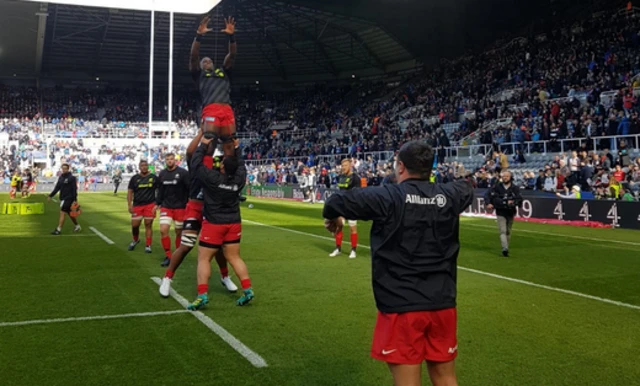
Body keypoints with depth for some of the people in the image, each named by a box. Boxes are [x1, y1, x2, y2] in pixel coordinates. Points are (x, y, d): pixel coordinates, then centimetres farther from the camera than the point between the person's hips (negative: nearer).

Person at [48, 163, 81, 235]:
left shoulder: (72, 178, -10)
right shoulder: (61, 177, 11)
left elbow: (74, 189, -13)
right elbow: (57, 188, 14)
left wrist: (75, 200, -17)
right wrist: (51, 196, 8)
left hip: (69, 198, -7)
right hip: (63, 198, 7)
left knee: (62, 213, -10)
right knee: (69, 213, 14)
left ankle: (59, 229, -7)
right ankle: (77, 226, 29)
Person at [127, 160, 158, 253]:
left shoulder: (154, 177, 5)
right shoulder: (134, 178, 6)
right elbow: (130, 192, 6)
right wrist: (130, 205, -4)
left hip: (150, 204, -1)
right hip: (137, 205, 1)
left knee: (148, 225, -1)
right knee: (134, 225, 2)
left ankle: (148, 245, 6)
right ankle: (135, 240, 30)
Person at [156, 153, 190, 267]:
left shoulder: (183, 172, -9)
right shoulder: (162, 174, 7)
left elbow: (190, 188, -10)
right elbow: (160, 190, 16)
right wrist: (157, 203, 14)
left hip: (180, 207, -4)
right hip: (166, 206, 4)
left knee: (179, 232, 6)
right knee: (163, 230, -9)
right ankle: (168, 256, 0)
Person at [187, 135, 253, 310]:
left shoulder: (212, 177, -18)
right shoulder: (240, 178, -6)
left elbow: (196, 162, -7)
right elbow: (240, 164, 15)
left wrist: (203, 145, 4)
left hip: (214, 224, -5)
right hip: (234, 223, 5)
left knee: (203, 259, 2)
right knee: (234, 257, 13)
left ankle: (202, 295, -9)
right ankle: (247, 290, 8)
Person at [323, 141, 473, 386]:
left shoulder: (389, 197, -13)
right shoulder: (449, 196, 2)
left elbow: (338, 202, -17)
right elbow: (467, 187, 26)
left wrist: (332, 218, 5)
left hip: (401, 306, -5)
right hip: (442, 304, 5)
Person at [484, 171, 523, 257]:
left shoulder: (515, 188, 0)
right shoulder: (497, 187, 0)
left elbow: (519, 199, -7)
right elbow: (487, 194, 2)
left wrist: (513, 202, -27)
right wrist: (488, 203, -14)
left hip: (510, 213, 2)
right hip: (500, 212, -2)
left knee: (508, 231, 13)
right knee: (503, 231, -12)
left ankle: (506, 248, 26)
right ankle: (505, 249, -22)